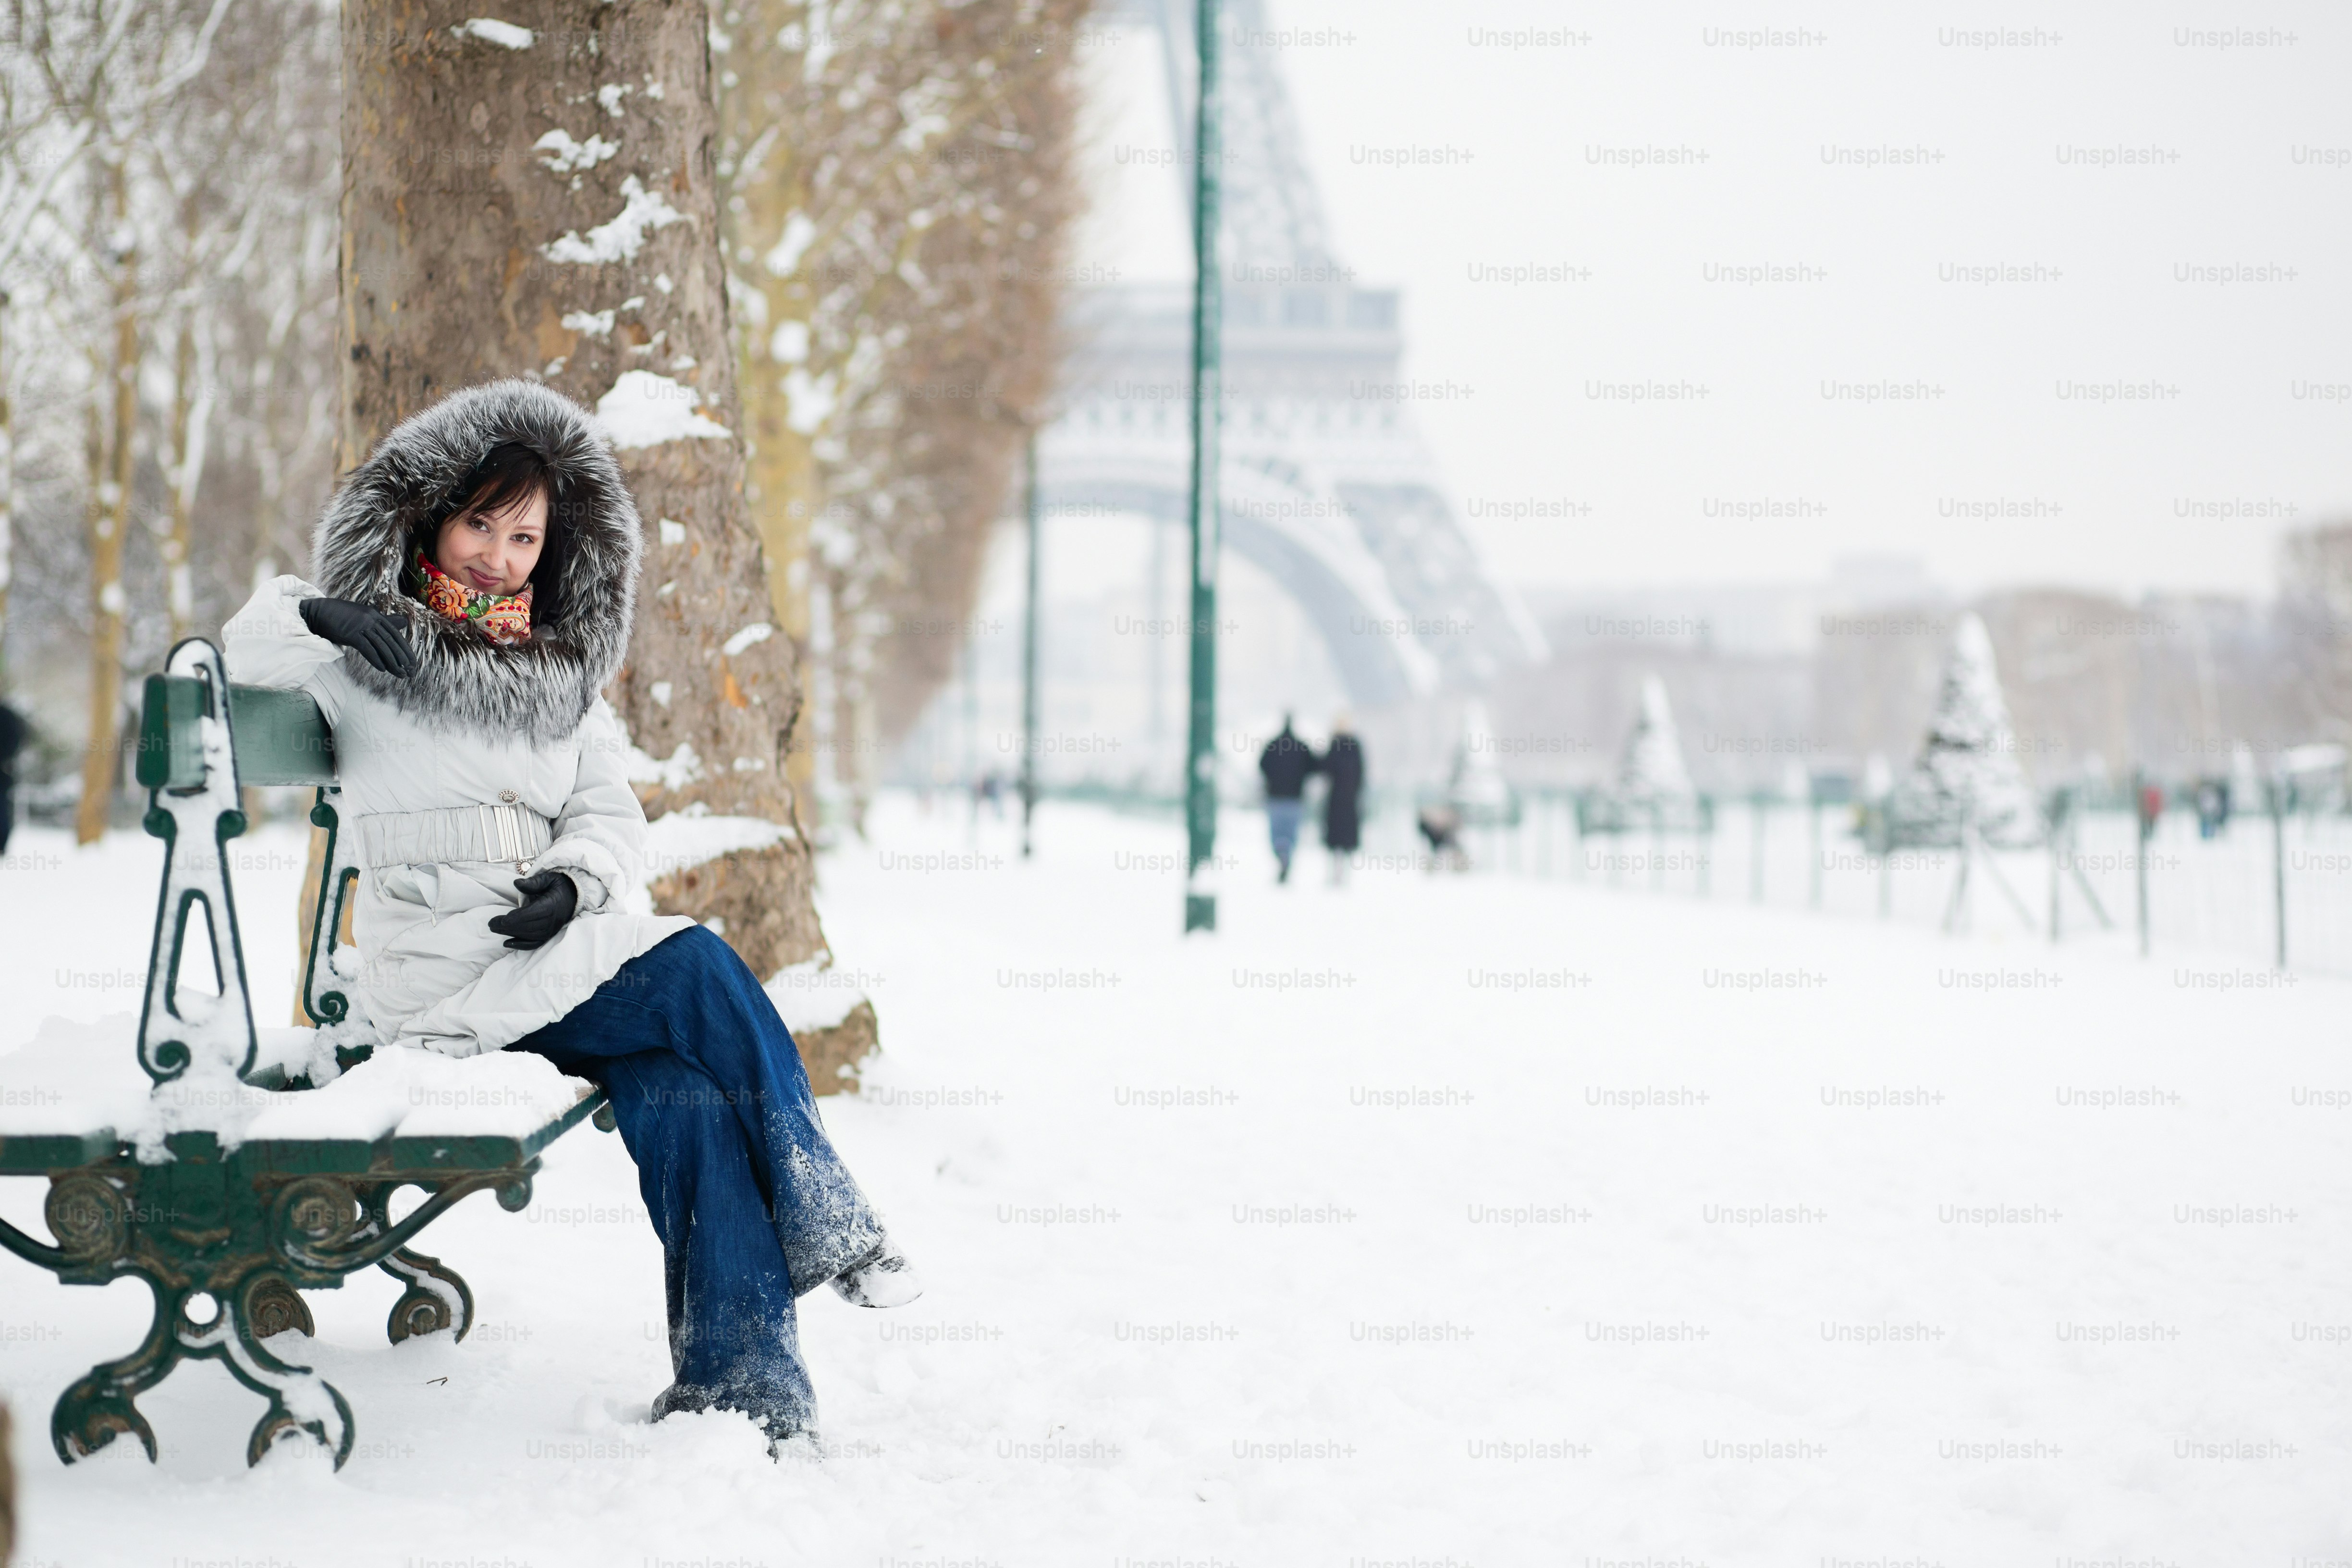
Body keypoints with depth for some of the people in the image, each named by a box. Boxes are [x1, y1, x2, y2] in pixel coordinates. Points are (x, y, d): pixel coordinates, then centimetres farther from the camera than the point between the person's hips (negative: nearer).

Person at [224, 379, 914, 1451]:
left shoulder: (562, 667, 19)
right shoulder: (372, 659, 7)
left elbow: (613, 816, 16)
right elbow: (248, 648, -3)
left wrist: (575, 879, -6)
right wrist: (322, 615, -23)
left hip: (559, 953, 4)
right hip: (442, 989, -4)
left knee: (683, 1098, -26)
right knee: (701, 970, -27)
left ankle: (742, 1383, -29)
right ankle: (825, 1229, -21)